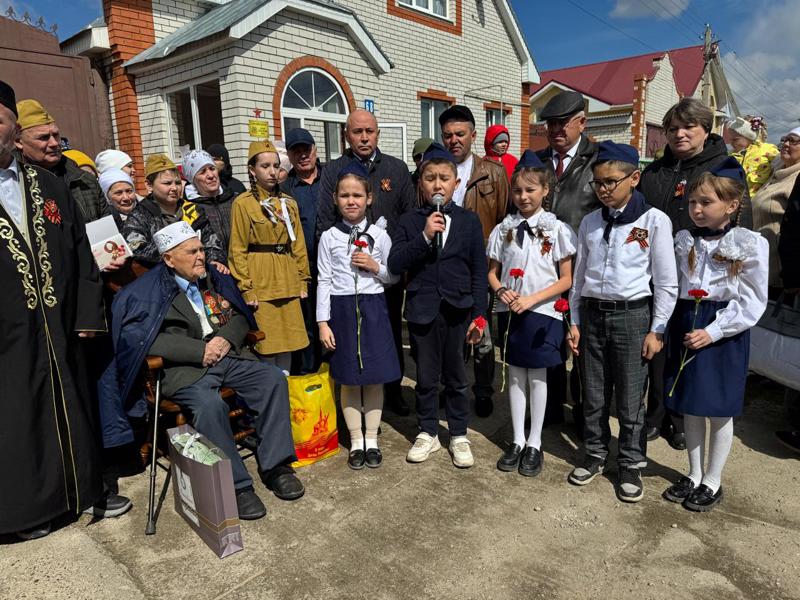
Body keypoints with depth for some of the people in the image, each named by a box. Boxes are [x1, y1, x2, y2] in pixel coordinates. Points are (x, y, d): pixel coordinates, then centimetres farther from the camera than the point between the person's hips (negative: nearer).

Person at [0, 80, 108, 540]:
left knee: (71, 408, 14)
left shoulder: (50, 185, 6)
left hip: (59, 327, 3)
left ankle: (81, 489, 33)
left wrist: (88, 315, 0)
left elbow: (80, 251, 6)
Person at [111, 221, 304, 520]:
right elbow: (139, 338, -14)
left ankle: (276, 466, -8)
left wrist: (226, 338, -5)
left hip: (228, 357, 5)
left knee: (274, 379, -17)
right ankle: (236, 486, -18)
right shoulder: (148, 291, -1)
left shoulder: (214, 277, 15)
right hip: (185, 368, -5)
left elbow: (240, 316, 19)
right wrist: (199, 350, -17)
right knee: (210, 405, -34)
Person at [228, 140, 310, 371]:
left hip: (289, 283, 5)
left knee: (288, 343, 10)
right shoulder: (243, 203, -4)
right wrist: (246, 289, -11)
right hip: (260, 282, -5)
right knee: (266, 344, 0)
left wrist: (303, 279, 7)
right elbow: (237, 251, -6)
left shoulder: (289, 203, 12)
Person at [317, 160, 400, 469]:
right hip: (342, 309, 0)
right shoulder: (329, 237, 0)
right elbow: (324, 281, -1)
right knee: (348, 379, 7)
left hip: (373, 308, 1)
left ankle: (371, 439, 23)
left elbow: (395, 276, 7)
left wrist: (376, 267, -13)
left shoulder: (379, 234, 2)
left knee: (375, 377, 7)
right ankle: (356, 441, 22)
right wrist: (323, 322, -6)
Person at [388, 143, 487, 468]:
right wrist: (424, 237, -18)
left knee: (456, 378, 11)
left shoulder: (469, 221, 2)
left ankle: (459, 435, 27)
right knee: (426, 378, 11)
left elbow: (479, 270, 1)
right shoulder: (409, 222, 2)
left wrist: (479, 315, -3)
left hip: (457, 310, 0)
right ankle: (428, 432, 29)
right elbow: (395, 264, -8)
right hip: (422, 310, 0)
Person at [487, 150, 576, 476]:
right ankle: (517, 441, 24)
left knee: (537, 377, 7)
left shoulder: (557, 229, -6)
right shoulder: (504, 228, 4)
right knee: (516, 376, 11)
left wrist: (531, 299, -16)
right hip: (511, 313, 3)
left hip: (542, 313, -3)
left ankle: (534, 445, 21)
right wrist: (501, 291, -12)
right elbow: (493, 272, 9)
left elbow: (566, 279, -6)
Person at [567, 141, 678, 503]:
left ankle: (631, 464, 24)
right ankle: (595, 454, 31)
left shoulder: (654, 221, -6)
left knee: (630, 399, 5)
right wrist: (575, 322, 9)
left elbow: (666, 282, -4)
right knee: (593, 395, 13)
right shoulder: (590, 222, 6)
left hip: (632, 315, -4)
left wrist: (656, 330, -6)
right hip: (592, 314, 4)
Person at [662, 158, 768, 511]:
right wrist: (671, 327, -1)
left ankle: (712, 481, 25)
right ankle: (694, 475, 31)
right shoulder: (683, 241, 4)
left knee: (719, 410, 7)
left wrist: (712, 331, -16)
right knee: (689, 407, 13)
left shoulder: (749, 244, -8)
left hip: (724, 333, -4)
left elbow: (752, 302, -10)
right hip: (685, 327, 4)